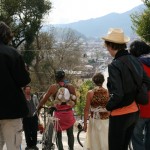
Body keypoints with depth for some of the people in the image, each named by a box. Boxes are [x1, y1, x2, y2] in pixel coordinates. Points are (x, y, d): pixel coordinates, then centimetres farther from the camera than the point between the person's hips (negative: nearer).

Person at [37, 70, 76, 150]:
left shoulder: (53, 87, -8)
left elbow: (43, 100, -6)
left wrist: (38, 108, 9)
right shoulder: (70, 86, -3)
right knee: (70, 134, 21)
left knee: (58, 136, 8)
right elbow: (74, 101, 3)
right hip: (69, 113, 2)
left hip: (58, 114, -2)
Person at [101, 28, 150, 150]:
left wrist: (108, 107, -8)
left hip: (120, 115, -7)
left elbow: (117, 94, -25)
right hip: (134, 112, 7)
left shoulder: (115, 65, -20)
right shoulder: (135, 61, 2)